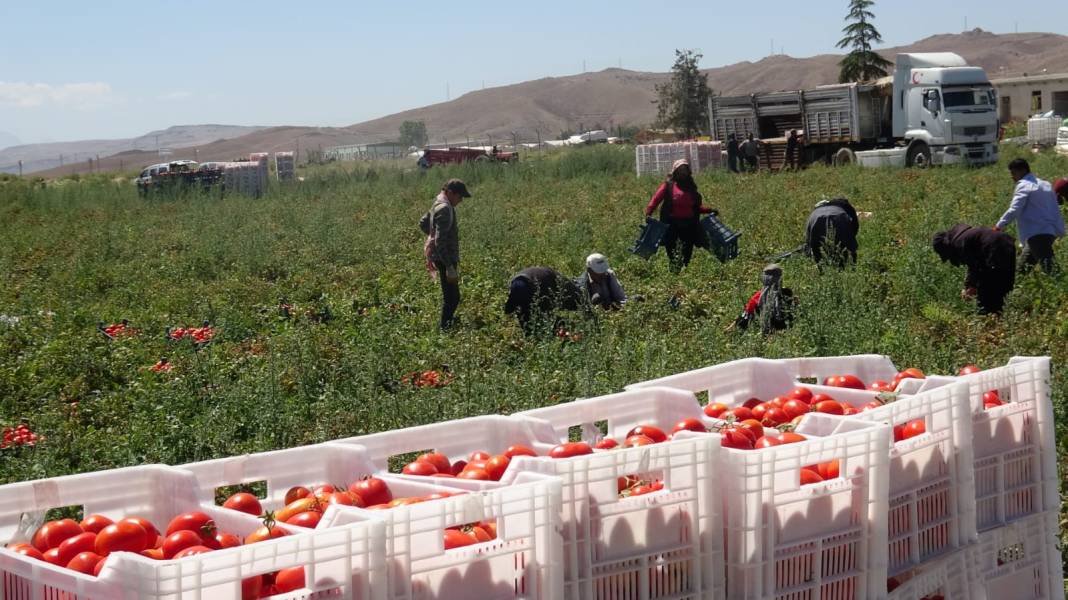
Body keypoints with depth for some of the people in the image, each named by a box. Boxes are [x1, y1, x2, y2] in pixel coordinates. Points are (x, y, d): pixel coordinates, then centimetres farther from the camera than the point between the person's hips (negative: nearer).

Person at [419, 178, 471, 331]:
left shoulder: (437, 204, 11)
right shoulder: (444, 209, -21)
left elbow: (423, 223, 26)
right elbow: (440, 241, -26)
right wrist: (450, 267, -25)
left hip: (438, 255, 11)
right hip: (445, 257, -11)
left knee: (449, 295, 20)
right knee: (452, 297, -7)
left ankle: (445, 325, 29)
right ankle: (445, 328, -3)